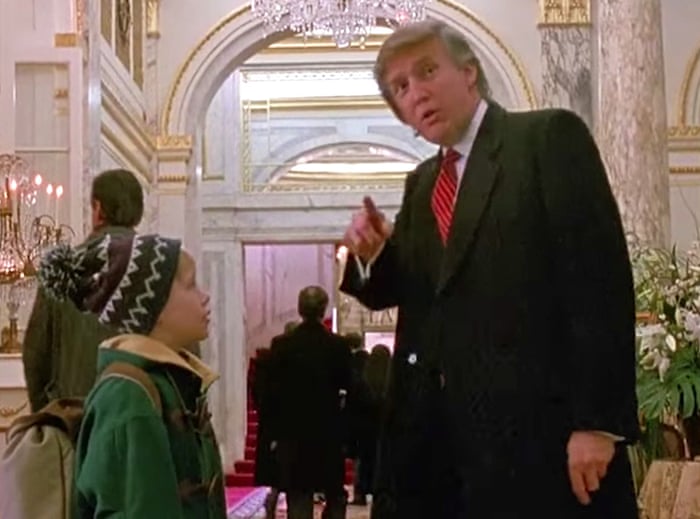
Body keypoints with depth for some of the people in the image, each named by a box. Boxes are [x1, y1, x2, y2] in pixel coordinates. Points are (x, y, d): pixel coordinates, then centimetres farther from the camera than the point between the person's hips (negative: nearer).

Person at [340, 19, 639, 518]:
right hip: (437, 426, 7)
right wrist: (372, 254, -4)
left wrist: (597, 421, -19)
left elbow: (600, 275, -13)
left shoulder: (550, 137, -4)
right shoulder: (422, 183, 17)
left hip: (535, 422, -6)